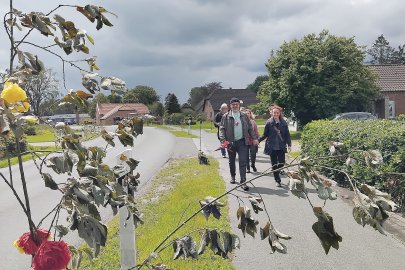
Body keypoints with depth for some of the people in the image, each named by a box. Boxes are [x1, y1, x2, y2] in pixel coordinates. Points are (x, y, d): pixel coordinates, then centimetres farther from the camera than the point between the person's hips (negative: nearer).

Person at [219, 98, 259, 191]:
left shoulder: (244, 116, 9)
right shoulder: (226, 116, 2)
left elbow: (250, 128, 12)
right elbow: (222, 129, -2)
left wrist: (254, 138, 2)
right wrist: (223, 140, -16)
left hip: (242, 142, 0)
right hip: (231, 142, 0)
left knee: (243, 162, -8)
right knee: (232, 162, 15)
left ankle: (243, 181, -8)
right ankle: (232, 176, 38)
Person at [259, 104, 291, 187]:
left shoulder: (284, 123, 2)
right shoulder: (269, 123, -2)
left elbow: (287, 135, 5)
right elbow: (265, 135, 2)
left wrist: (289, 145, -5)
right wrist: (258, 140, -11)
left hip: (281, 147, 1)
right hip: (272, 147, -1)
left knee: (282, 163, -3)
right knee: (274, 164, 3)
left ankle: (277, 172, 30)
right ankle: (278, 180, 15)